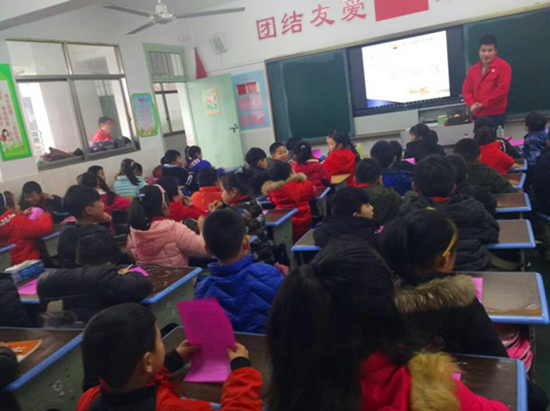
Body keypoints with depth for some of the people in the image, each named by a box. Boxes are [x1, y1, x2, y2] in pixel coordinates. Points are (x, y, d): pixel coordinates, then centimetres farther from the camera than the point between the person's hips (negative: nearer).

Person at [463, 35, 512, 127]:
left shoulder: (503, 66, -3)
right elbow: (466, 89, 9)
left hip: (496, 114, -5)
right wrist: (471, 104, -9)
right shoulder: (473, 69, 15)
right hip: (477, 115, 5)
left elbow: (502, 89, -13)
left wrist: (483, 104, -15)